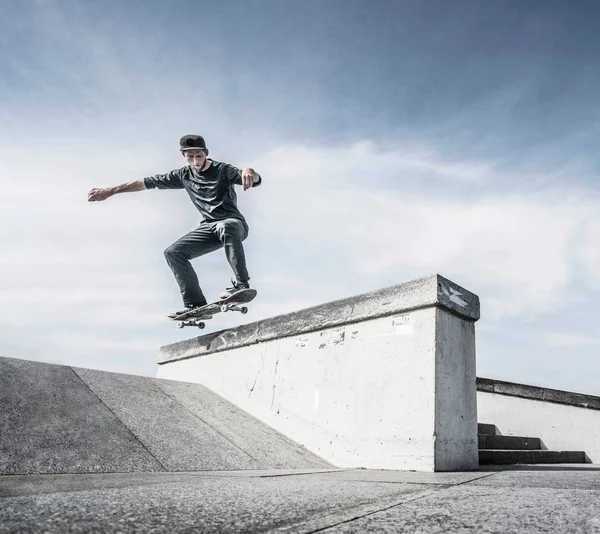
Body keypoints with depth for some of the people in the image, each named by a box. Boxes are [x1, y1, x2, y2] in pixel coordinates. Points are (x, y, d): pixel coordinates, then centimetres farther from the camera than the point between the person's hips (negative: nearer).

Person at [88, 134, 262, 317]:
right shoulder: (184, 175, 7)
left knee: (224, 227, -41)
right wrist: (110, 191, 11)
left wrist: (248, 171, -49)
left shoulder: (223, 170, -9)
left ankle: (241, 284, -41)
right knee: (173, 252, -9)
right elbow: (147, 182, 11)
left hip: (234, 223, -6)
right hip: (209, 227, 6)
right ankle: (195, 304, -13)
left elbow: (256, 180, -23)